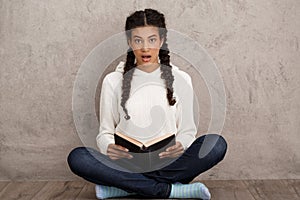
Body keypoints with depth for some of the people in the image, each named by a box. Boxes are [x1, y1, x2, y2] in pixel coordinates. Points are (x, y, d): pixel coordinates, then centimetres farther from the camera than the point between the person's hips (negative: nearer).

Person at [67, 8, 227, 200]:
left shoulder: (181, 79, 7)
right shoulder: (113, 81, 5)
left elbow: (187, 130, 9)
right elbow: (105, 132, 7)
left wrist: (181, 145, -15)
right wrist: (109, 147, -17)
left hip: (168, 163, 1)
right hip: (127, 164, 0)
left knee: (217, 143, -25)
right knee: (77, 157, -27)